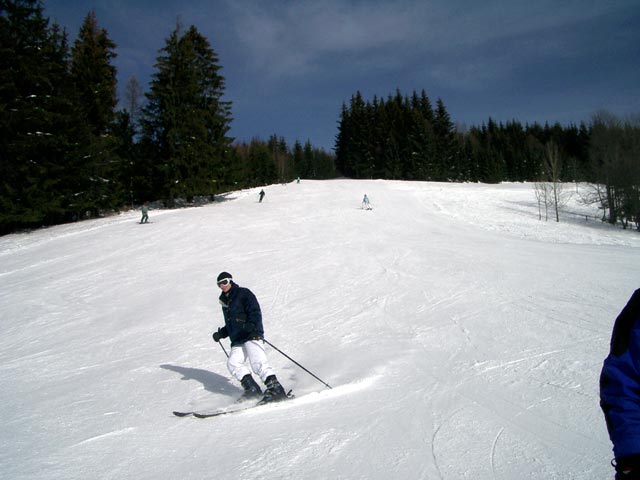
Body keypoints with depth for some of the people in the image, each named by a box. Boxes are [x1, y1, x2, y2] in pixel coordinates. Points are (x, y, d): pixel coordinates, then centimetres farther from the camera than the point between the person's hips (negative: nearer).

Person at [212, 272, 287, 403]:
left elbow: (255, 312, -9)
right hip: (237, 340, 7)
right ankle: (252, 389, -14)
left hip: (252, 335, -7)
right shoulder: (225, 301, 25)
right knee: (233, 363, -15)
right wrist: (221, 334, 17)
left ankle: (276, 389, -24)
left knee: (258, 363, -22)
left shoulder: (243, 294, 3)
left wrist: (251, 325, -27)